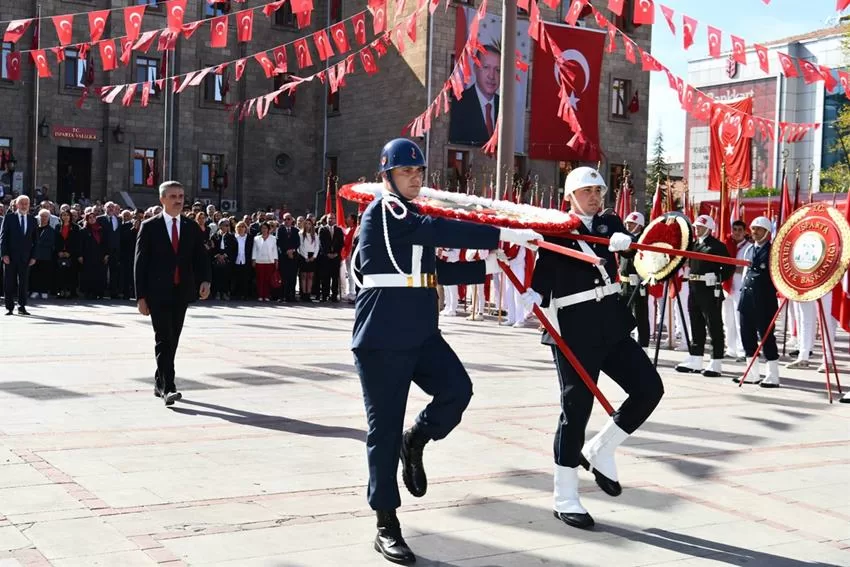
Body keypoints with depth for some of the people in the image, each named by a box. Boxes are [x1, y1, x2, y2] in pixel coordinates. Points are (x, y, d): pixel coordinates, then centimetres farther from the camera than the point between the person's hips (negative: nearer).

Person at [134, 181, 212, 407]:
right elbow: (140, 263, -2)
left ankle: (160, 382, 24)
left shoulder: (192, 227, 9)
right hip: (158, 293, -4)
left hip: (181, 293, 4)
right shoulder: (149, 227, -1)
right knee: (164, 339, -11)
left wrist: (205, 280, -13)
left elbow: (201, 257, 8)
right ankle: (168, 387, -15)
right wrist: (141, 296, -7)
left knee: (173, 339, 10)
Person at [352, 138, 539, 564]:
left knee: (457, 389, -14)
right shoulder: (381, 212, -9)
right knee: (385, 428, -2)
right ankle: (387, 527, 8)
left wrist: (486, 266, 8)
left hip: (421, 333, 8)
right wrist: (503, 235, -23)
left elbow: (435, 271, 18)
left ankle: (415, 441, 16)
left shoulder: (415, 220, 19)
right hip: (382, 339, -8)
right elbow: (443, 231, -21)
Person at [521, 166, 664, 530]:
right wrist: (533, 295, -32)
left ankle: (599, 451, 18)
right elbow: (543, 272, -11)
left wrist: (625, 241, -26)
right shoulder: (555, 229, 0)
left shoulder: (609, 224, 14)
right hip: (574, 328, -5)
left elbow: (635, 249, -3)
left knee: (649, 388, -1)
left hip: (611, 323, 6)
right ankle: (565, 500, 9)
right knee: (576, 408, -2)